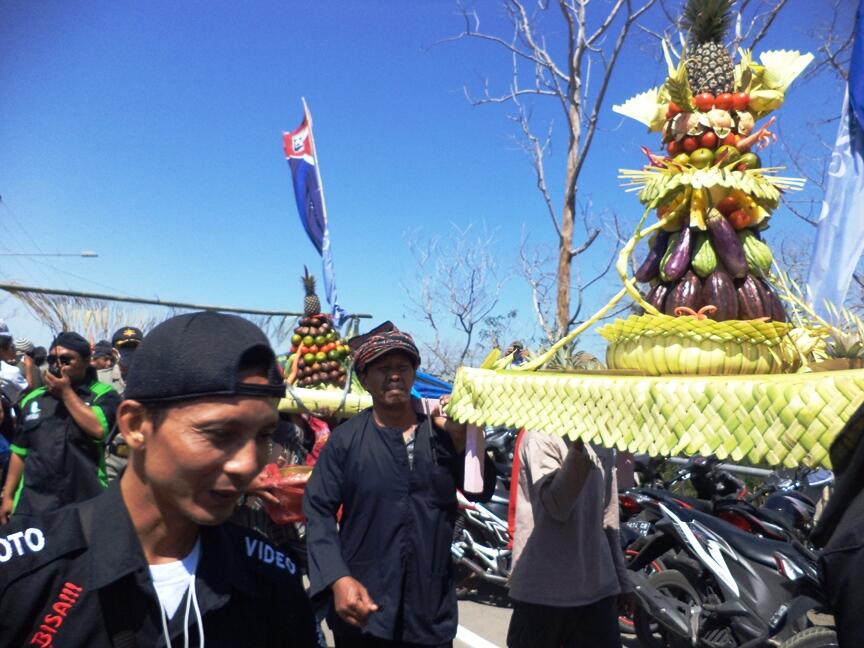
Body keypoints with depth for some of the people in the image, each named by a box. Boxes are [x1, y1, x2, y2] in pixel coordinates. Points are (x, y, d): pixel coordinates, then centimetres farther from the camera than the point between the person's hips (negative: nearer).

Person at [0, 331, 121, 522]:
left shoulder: (103, 394, -2)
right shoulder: (32, 400, 12)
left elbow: (98, 429, -20)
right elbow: (20, 452, 16)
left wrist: (66, 392, -10)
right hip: (32, 504, 4)